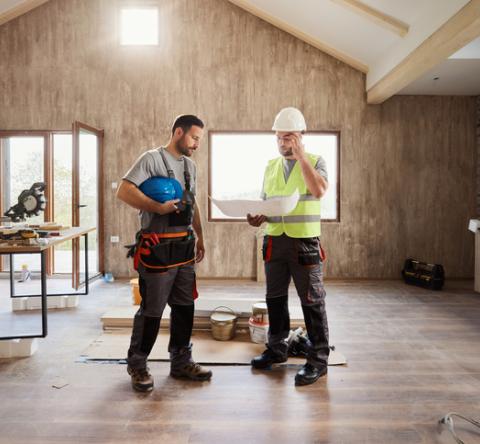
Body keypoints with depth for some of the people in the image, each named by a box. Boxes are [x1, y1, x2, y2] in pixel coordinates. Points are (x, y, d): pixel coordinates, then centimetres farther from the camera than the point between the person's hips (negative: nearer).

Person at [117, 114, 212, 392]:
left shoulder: (191, 165, 16)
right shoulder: (152, 158, -8)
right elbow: (124, 191, -16)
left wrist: (200, 236, 18)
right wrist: (158, 207, -21)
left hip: (185, 246, 8)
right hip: (158, 248, -7)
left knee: (185, 307, 13)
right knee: (152, 310, 0)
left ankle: (181, 362, 28)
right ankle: (137, 365, 20)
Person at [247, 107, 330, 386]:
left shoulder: (315, 161, 0)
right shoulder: (271, 166, 14)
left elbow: (319, 191, -19)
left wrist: (300, 156, -17)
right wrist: (258, 217, -4)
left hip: (305, 241, -5)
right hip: (274, 240, 5)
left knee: (312, 301, 1)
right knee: (275, 297, 14)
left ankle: (318, 359, 13)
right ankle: (277, 348, 31)